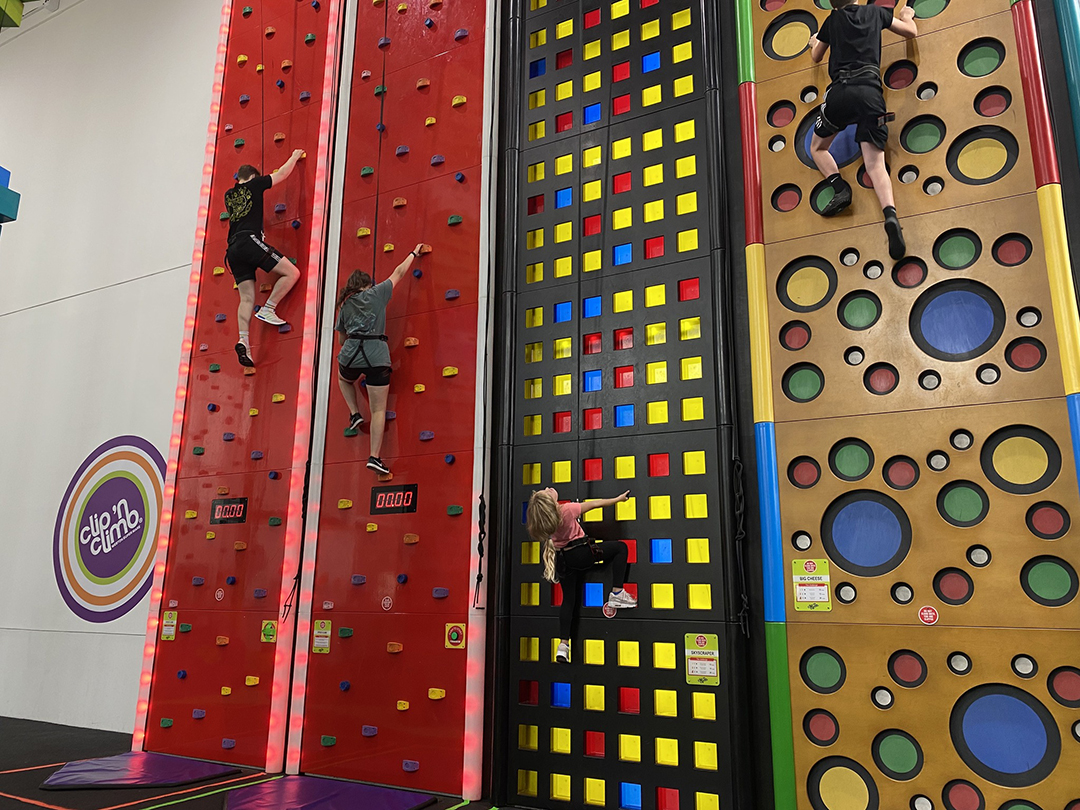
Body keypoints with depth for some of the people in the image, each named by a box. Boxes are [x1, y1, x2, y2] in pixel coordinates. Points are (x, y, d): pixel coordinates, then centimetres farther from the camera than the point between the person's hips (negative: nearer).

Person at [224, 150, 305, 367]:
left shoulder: (229, 195, 25)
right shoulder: (254, 185, 11)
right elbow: (282, 174, 20)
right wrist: (294, 157, 36)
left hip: (233, 248, 7)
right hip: (249, 241, -7)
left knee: (247, 298, 2)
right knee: (291, 272, -3)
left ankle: (243, 340, -14)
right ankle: (268, 309, -12)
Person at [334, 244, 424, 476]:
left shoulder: (345, 305, 15)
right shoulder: (377, 293, 7)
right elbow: (399, 272, 18)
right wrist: (414, 254, 32)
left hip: (350, 356, 3)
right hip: (377, 357, -3)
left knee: (344, 380, 39)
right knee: (378, 410, 1)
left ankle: (355, 413, 23)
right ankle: (374, 456, -5)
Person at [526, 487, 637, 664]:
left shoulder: (537, 517, -11)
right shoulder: (566, 510, -24)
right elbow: (595, 504, -10)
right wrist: (618, 499, 2)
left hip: (563, 560, 6)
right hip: (581, 553, -6)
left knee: (569, 599, 13)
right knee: (620, 547, 5)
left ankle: (563, 645, 7)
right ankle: (617, 593, 0)